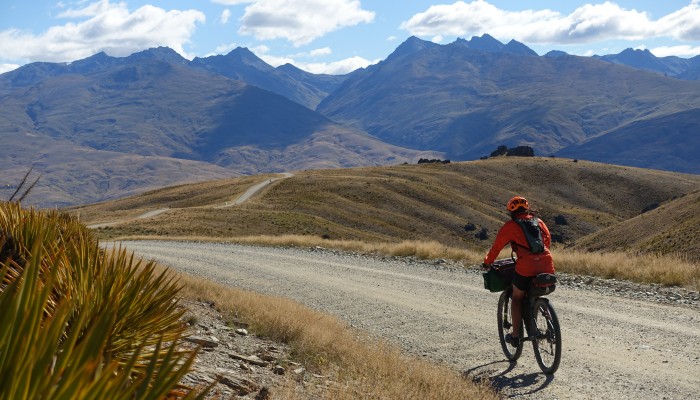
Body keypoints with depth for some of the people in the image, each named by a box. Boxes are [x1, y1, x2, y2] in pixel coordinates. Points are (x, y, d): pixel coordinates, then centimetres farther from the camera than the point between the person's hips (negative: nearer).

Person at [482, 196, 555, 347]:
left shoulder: (510, 226, 6)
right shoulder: (539, 222, 18)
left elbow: (497, 246, 10)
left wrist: (487, 262, 24)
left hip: (526, 268, -4)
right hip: (547, 266, 4)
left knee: (517, 298, 16)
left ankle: (515, 335, 13)